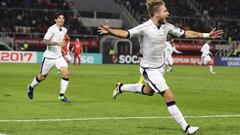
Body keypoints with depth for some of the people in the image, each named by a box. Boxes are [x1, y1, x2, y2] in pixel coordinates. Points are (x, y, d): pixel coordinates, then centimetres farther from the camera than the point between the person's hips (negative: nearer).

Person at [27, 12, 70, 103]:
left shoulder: (64, 30, 6)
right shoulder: (52, 29, -16)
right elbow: (44, 41, -26)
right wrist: (57, 43, -33)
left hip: (59, 56, 5)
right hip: (49, 56, -5)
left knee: (66, 73, -15)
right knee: (42, 76, 10)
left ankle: (62, 95, -7)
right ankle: (31, 87, 39)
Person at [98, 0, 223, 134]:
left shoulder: (167, 26, -6)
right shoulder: (145, 28, -22)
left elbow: (185, 33, 3)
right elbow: (126, 33, -22)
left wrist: (207, 35, 3)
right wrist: (109, 31, -39)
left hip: (160, 66, 8)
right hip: (149, 69, -8)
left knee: (148, 91, 31)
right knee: (169, 96, -14)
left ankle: (121, 87, 52)